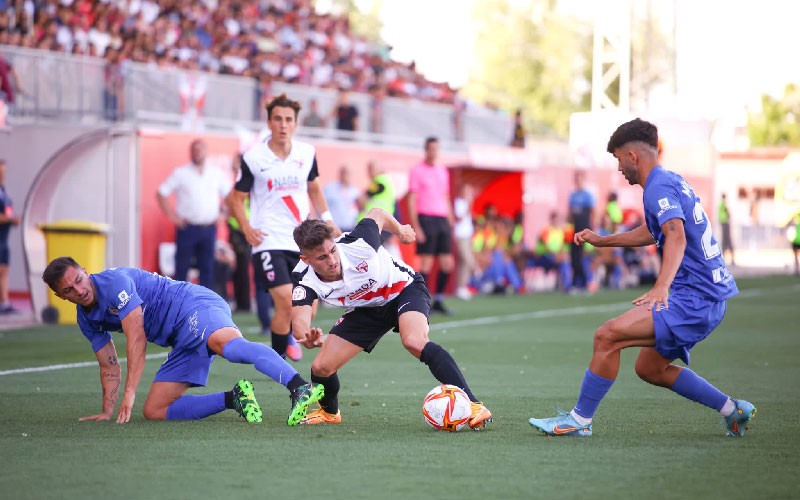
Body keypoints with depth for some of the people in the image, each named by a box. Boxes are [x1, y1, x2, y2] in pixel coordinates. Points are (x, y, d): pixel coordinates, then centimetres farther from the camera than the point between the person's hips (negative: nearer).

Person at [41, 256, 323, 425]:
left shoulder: (113, 281, -11)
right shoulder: (87, 320, 16)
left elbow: (137, 338, -16)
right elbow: (109, 367, 26)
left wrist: (130, 393, -17)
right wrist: (108, 411, 17)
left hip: (194, 306, -10)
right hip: (183, 342, 10)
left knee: (228, 344, -43)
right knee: (154, 411, 0)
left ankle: (300, 389, -65)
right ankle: (234, 399, -9)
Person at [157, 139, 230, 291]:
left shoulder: (217, 174, 10)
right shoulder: (180, 174, 3)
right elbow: (161, 194, 2)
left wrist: (222, 214, 8)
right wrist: (171, 215, -5)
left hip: (209, 228, 2)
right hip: (187, 228, -2)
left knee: (207, 268, 3)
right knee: (182, 267, -1)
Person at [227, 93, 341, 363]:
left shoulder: (307, 153, 4)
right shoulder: (253, 158, -8)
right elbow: (236, 198, 1)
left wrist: (326, 218, 8)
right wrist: (247, 228, -12)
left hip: (302, 239, 4)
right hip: (269, 240, -4)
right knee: (285, 302, -17)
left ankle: (289, 335, 37)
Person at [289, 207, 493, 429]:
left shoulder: (357, 244, -33)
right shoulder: (304, 280, -27)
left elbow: (376, 215, -11)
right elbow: (299, 321, -42)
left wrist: (400, 230, 10)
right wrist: (309, 339, -66)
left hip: (405, 288, -4)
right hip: (366, 309, 4)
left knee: (414, 342, -34)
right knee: (321, 368, -5)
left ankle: (472, 405, -34)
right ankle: (329, 412, 32)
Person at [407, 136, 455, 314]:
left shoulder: (443, 171, 16)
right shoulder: (417, 171, -1)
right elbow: (412, 201, -6)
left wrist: (450, 222, 15)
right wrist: (416, 227, -12)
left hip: (442, 219, 6)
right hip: (426, 219, -6)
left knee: (447, 263, 3)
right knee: (426, 263, -6)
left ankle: (438, 301, 14)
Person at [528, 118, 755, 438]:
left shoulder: (659, 187, -14)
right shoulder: (672, 181, 17)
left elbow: (677, 236, -32)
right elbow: (652, 232, 35)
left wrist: (661, 287, -46)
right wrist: (601, 241, 38)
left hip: (694, 300, -10)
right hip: (710, 298, 10)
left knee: (607, 337, -16)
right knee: (649, 369, 19)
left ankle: (579, 420, -8)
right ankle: (732, 410, 22)